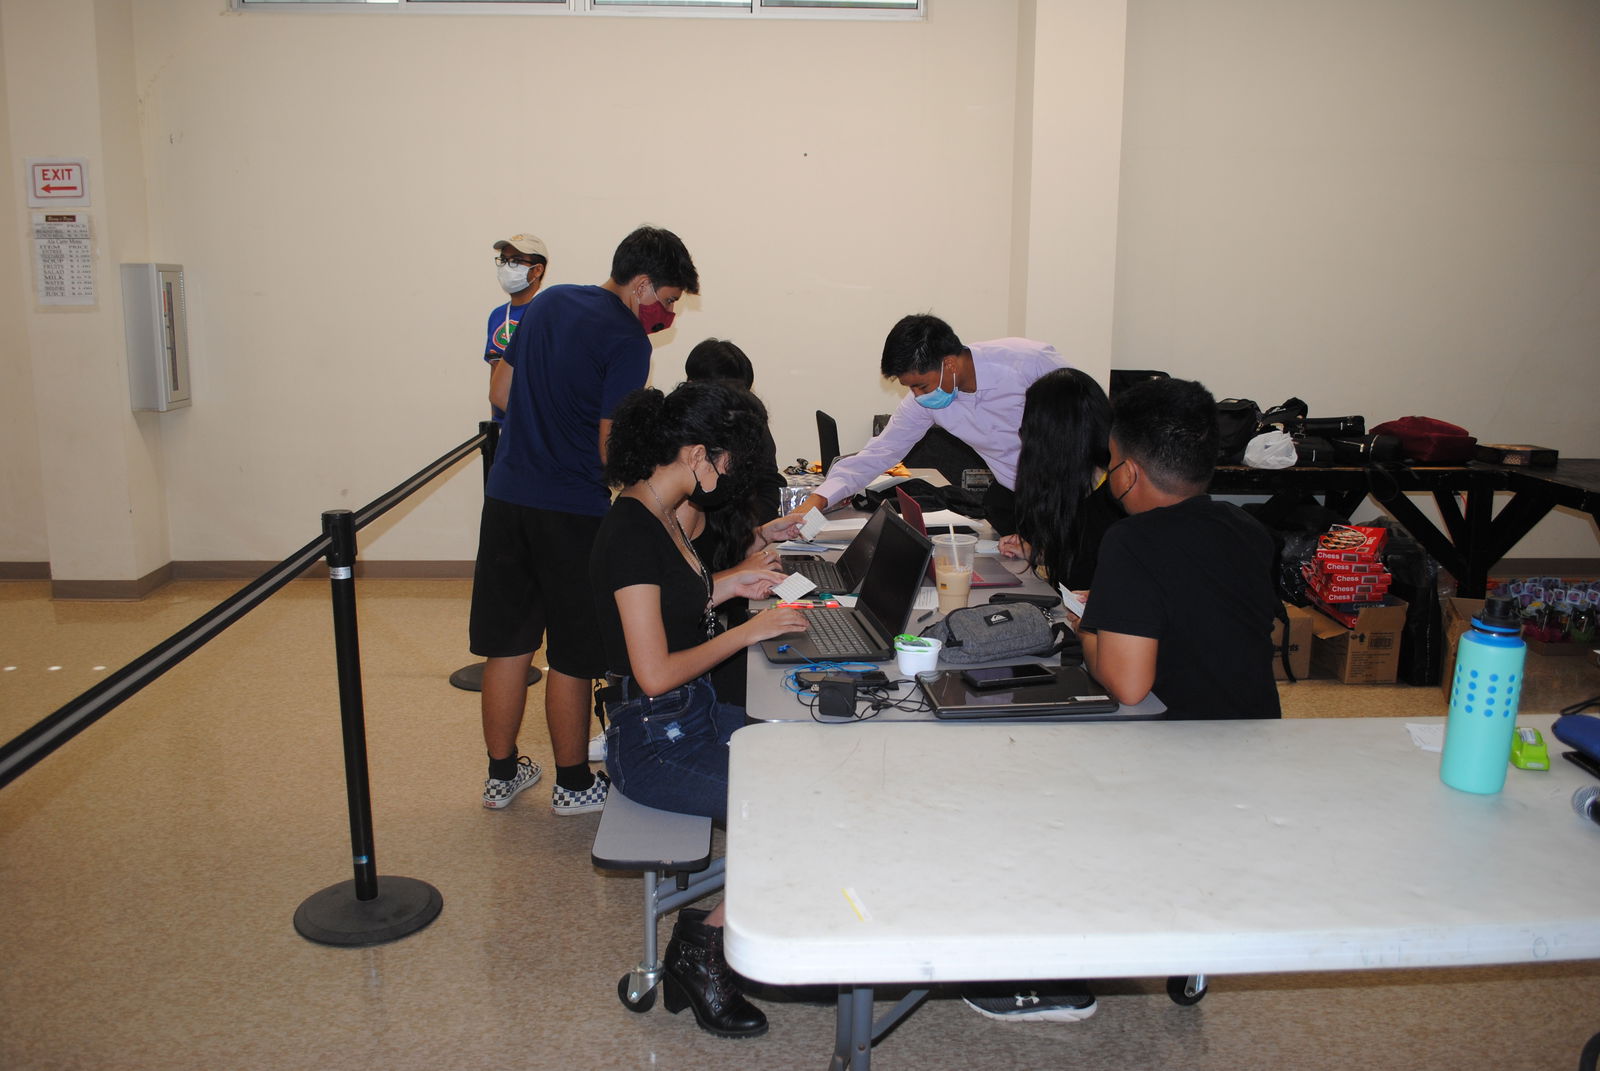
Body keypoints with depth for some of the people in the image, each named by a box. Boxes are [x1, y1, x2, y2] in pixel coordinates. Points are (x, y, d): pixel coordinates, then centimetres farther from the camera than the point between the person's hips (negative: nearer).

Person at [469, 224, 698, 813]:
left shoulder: (549, 302, 11)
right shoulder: (627, 340, -12)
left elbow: (500, 392, 16)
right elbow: (610, 449, -16)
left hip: (506, 495, 7)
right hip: (571, 511, -7)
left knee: (507, 643, 14)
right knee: (571, 654, 7)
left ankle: (502, 774, 27)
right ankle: (572, 783, 21)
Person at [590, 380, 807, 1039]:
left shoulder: (658, 515, 7)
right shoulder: (632, 531, -22)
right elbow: (656, 672, -24)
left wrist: (730, 584, 9)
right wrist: (749, 632, -15)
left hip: (698, 717, 10)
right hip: (655, 743, -10)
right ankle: (701, 947, 1)